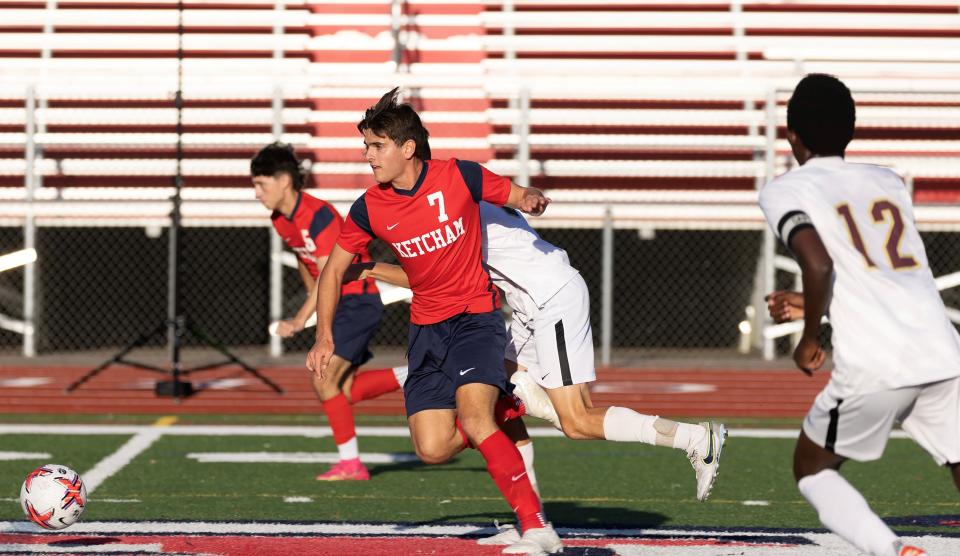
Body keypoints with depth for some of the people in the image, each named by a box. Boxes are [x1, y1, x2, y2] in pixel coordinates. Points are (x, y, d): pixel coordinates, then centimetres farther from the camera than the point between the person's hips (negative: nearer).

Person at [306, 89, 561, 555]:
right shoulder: (370, 208, -3)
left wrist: (532, 199, -19)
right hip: (426, 331, 4)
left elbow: (520, 197, 5)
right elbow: (334, 269, 10)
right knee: (433, 449, -8)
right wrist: (324, 336, 1)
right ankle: (499, 408, 24)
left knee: (473, 415, -27)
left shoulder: (459, 176, -10)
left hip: (475, 317, -4)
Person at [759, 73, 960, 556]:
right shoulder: (888, 184, 22)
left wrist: (809, 339, 2)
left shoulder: (784, 191, 6)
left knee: (811, 468, 19)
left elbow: (818, 263, -13)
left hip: (872, 367, -4)